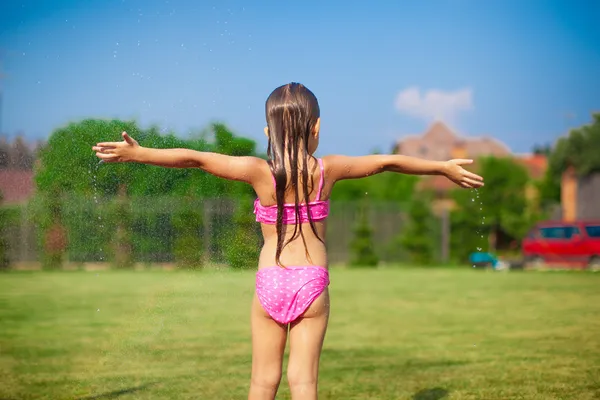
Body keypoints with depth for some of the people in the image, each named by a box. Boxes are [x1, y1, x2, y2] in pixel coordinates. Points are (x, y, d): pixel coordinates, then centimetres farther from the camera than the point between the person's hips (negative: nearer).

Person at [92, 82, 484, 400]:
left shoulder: (260, 172, -8)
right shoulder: (328, 170, -3)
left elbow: (192, 157, -11)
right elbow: (388, 161, 8)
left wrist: (136, 152, -5)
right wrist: (444, 167, 19)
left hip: (270, 283, 0)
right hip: (313, 283, 0)